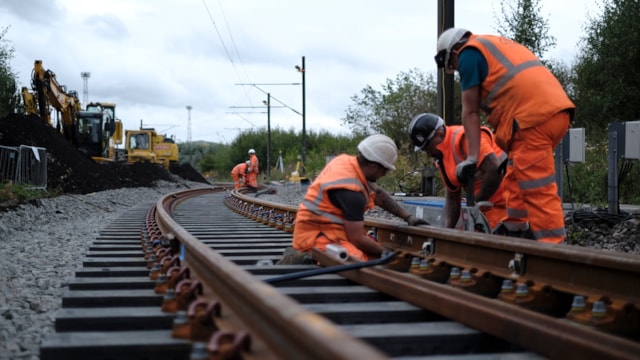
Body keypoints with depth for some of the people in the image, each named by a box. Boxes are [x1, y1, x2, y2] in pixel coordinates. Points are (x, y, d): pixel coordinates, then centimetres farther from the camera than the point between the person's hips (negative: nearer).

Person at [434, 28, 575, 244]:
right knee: (515, 177, 21)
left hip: (534, 117, -9)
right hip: (558, 110, 9)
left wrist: (472, 157, 4)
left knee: (537, 188, -10)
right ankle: (514, 228, 24)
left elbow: (470, 111, 4)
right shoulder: (496, 45, 31)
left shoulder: (469, 53, 6)